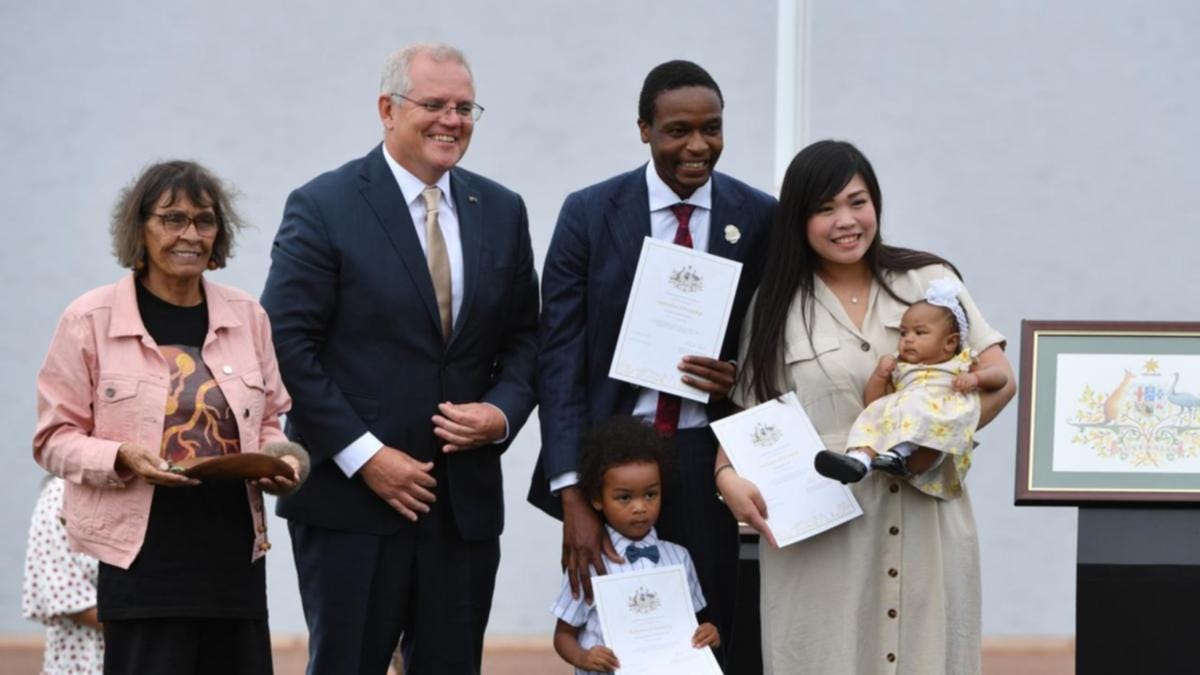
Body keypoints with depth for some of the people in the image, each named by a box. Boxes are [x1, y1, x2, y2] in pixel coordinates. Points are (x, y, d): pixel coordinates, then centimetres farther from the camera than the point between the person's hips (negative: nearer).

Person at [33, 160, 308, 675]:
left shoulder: (247, 317, 11)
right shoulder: (89, 320, 0)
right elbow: (54, 438, 2)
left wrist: (282, 460, -3)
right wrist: (122, 458, -16)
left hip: (234, 550, 4)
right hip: (142, 551, -4)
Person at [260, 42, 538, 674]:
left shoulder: (501, 212, 10)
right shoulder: (323, 208, -6)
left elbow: (523, 337, 15)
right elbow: (286, 345, -10)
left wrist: (502, 411, -6)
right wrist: (364, 456, -14)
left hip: (467, 501, 5)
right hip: (350, 502, -4)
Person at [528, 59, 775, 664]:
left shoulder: (759, 219, 0)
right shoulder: (589, 214, -3)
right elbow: (559, 355, -5)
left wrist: (742, 378, -14)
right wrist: (571, 495, -13)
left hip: (707, 461, 1)